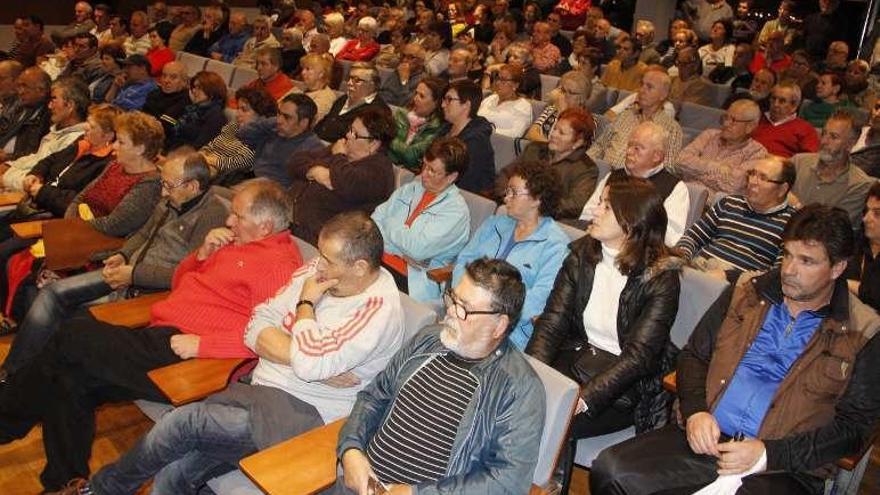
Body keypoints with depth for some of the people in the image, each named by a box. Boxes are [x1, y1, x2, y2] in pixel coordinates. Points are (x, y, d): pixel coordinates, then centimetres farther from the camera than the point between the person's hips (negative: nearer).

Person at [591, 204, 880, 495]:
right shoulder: (746, 293, 12)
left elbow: (854, 426, -1)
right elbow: (693, 356, 15)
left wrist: (767, 454, -12)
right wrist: (695, 411, -4)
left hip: (784, 469, -3)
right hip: (706, 439, 4)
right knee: (610, 471, -20)